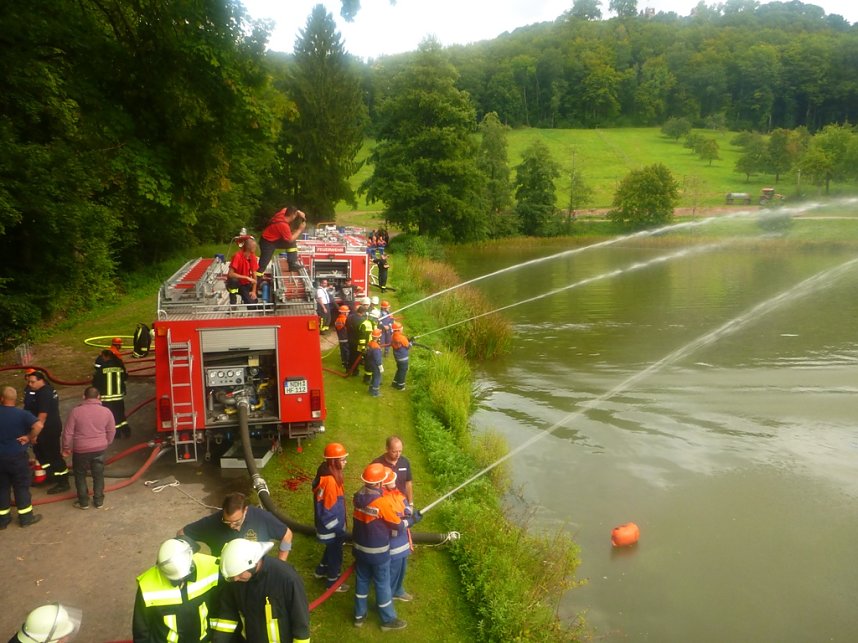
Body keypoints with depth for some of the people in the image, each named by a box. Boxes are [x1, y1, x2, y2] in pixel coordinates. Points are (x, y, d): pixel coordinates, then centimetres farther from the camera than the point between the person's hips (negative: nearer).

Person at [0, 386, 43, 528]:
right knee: (21, 487, 8)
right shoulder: (22, 414, -14)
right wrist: (30, 437, -14)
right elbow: (38, 425, -29)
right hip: (17, 456, -3)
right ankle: (25, 517, 16)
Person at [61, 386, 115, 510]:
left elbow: (68, 433, -9)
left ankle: (83, 502, 22)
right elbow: (111, 431, 3)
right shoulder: (106, 411, -6)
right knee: (98, 475, 15)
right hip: (99, 449, 2)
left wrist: (66, 448, 5)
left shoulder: (76, 411, -13)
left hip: (81, 450, -2)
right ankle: (98, 501, 23)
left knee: (80, 475, 17)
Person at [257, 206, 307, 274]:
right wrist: (300, 229, -16)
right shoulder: (284, 225, -33)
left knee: (292, 244, 4)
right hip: (268, 242, -9)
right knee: (263, 262, -6)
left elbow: (292, 210, 14)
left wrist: (299, 212, -3)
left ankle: (293, 264, 7)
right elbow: (290, 239, -21)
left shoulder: (283, 212, -11)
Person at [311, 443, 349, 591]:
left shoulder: (327, 473, -3)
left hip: (330, 525, 9)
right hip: (332, 527, -9)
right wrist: (339, 530, -17)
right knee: (335, 553, 13)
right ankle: (333, 582, 33)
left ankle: (321, 570, 51)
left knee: (331, 549, 30)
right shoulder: (330, 480, -33)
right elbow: (329, 511, -28)